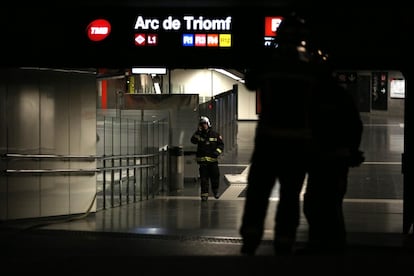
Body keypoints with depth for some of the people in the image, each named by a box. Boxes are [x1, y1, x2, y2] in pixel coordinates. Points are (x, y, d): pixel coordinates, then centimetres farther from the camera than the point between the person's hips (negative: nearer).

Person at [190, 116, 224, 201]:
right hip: (202, 160, 0)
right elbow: (193, 140, -13)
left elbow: (221, 144, 7)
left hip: (213, 160, 0)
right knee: (204, 178, -1)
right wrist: (197, 132, -22)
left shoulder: (215, 134, 4)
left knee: (215, 176, 5)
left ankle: (215, 191, 29)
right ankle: (204, 194, 4)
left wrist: (217, 152, -8)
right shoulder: (199, 134, 5)